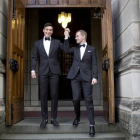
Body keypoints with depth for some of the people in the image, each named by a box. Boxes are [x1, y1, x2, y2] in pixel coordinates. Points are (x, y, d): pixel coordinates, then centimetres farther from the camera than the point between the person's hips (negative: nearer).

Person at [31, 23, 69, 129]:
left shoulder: (57, 42, 11)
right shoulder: (38, 43, 13)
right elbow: (34, 57, 8)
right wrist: (33, 69, -4)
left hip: (54, 71, 0)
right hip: (43, 72, 1)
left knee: (54, 95, 1)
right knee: (43, 95, 1)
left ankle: (54, 118, 10)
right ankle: (44, 118, 10)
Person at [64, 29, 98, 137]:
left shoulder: (91, 49, 9)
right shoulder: (75, 49, 18)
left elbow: (94, 64, 2)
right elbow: (66, 50, -2)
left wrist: (95, 77, -10)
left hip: (86, 77, -3)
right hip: (75, 76, 3)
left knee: (88, 100, -5)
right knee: (76, 99, 0)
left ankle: (92, 125, -2)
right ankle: (77, 117, 26)